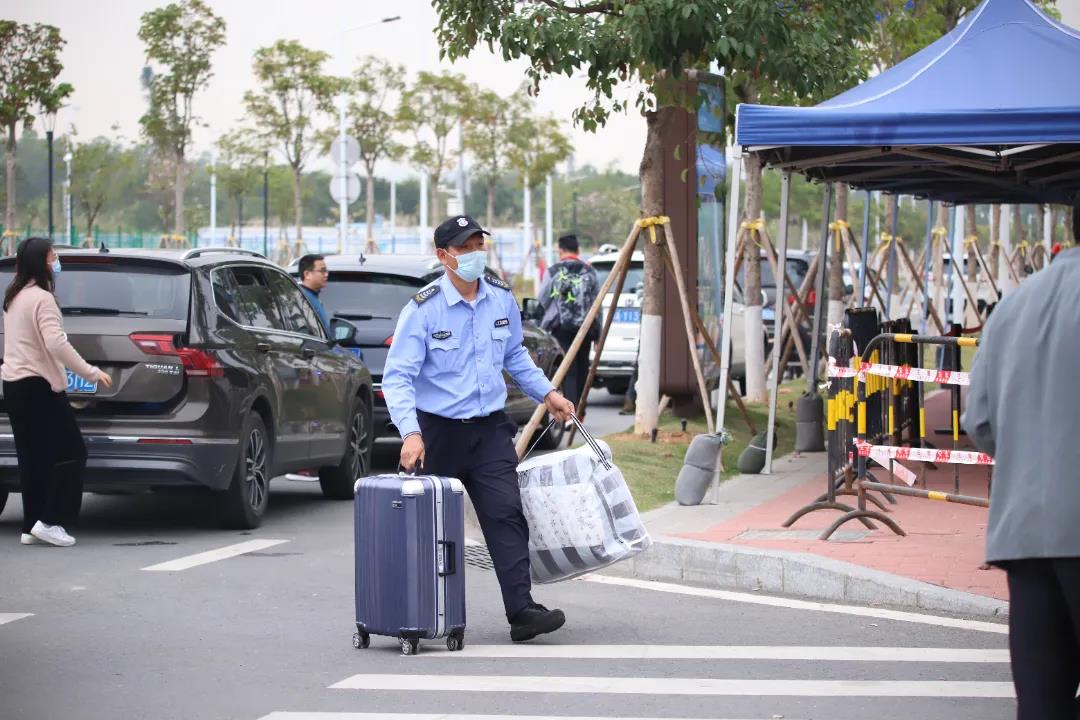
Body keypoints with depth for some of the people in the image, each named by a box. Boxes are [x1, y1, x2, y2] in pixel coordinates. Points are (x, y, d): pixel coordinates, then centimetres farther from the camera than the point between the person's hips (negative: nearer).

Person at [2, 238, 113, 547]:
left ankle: (31, 527, 8)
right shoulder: (41, 298, -15)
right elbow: (56, 344, -26)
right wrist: (91, 373, -24)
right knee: (70, 454, -5)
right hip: (38, 386, -9)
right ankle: (50, 521, -11)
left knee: (33, 457, 10)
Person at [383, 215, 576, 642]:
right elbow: (397, 377, -18)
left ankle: (521, 611, -15)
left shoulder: (502, 299, 4)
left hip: (490, 429, 3)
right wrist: (410, 432, -30)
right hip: (438, 430, -3)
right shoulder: (422, 309, -13)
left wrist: (546, 392, 16)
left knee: (507, 514, -10)